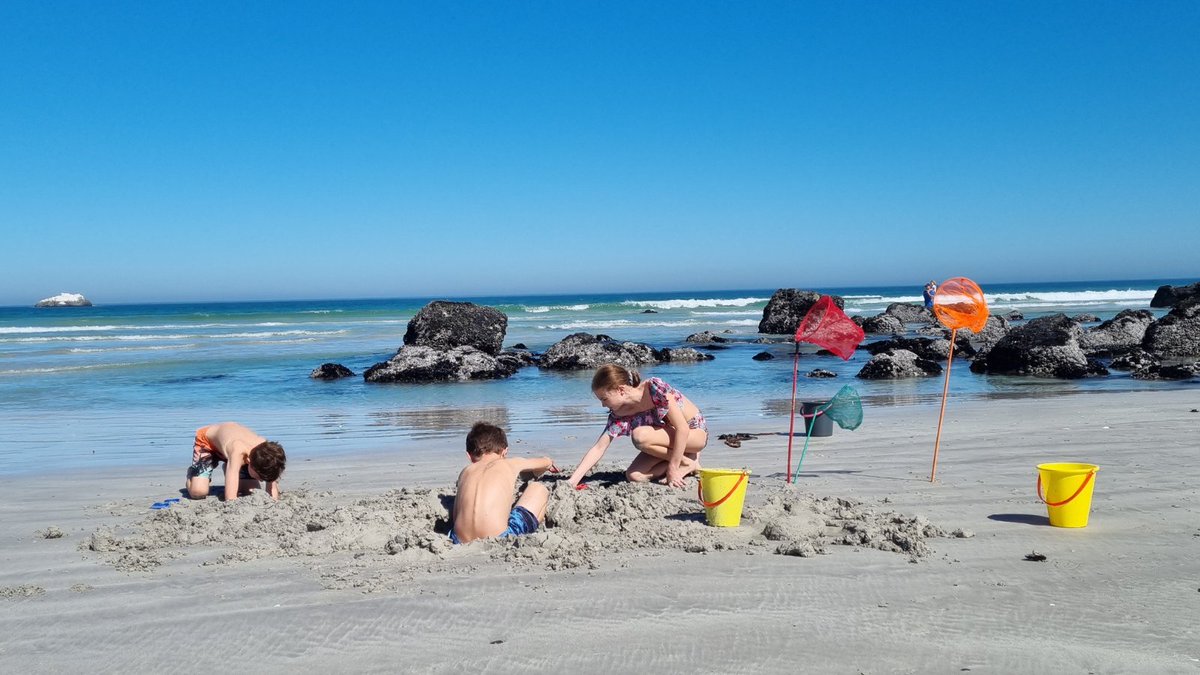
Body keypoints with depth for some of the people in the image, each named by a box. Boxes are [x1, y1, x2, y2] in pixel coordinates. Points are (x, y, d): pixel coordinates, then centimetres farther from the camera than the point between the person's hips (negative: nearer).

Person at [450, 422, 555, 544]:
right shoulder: (511, 464, 14)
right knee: (539, 489, 19)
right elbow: (547, 462, 35)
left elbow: (456, 516, 18)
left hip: (461, 542, 3)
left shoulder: (466, 471, 19)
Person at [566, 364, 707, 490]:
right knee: (634, 476, -16)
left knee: (640, 436, -29)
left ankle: (689, 462, -10)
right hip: (672, 442, 6)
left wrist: (672, 469, -25)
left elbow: (682, 428, -27)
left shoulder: (655, 388, -28)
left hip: (696, 431, -6)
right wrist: (572, 481, -20)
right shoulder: (619, 414, -11)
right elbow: (598, 449, -11)